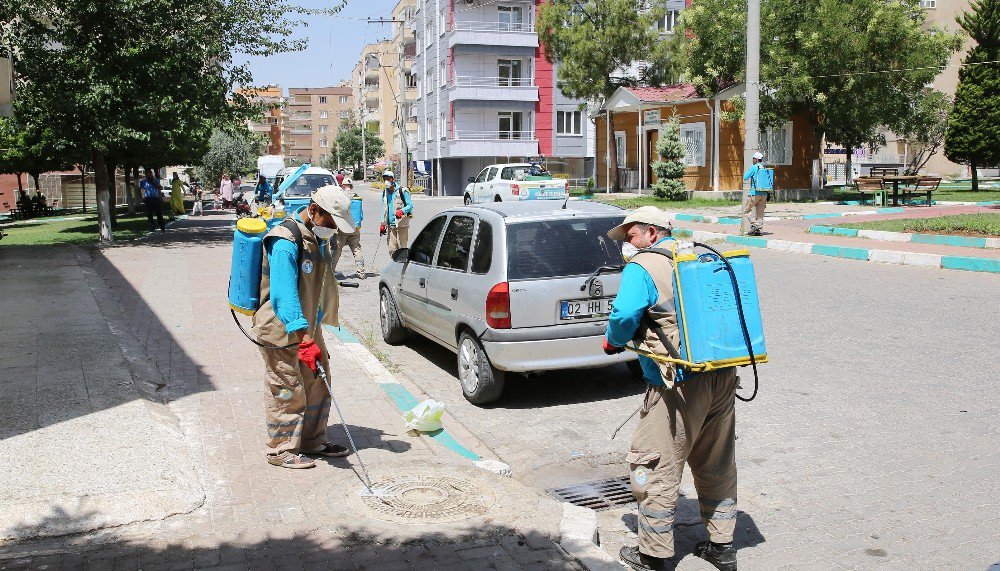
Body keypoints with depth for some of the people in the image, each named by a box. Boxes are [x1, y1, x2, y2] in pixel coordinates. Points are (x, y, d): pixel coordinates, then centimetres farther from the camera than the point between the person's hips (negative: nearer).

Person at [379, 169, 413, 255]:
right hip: (390, 225, 6)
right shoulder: (385, 193, 14)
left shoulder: (402, 191, -6)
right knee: (392, 249, 5)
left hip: (402, 224, -6)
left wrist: (402, 211, -29)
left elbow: (410, 205, -10)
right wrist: (383, 224, 17)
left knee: (401, 247, -7)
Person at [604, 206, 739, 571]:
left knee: (656, 466, 6)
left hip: (679, 384, -8)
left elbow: (625, 315, -21)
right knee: (717, 464, 19)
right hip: (724, 376, 8)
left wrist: (613, 341, -1)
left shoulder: (642, 267, -8)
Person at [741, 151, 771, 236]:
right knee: (760, 213, 10)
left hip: (755, 193, -6)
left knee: (746, 210, 6)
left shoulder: (754, 167, -8)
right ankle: (760, 230, 7)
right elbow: (771, 183, 13)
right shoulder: (766, 169, 10)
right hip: (764, 194, 6)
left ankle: (754, 224, -9)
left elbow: (745, 177, -4)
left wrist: (748, 170, 12)